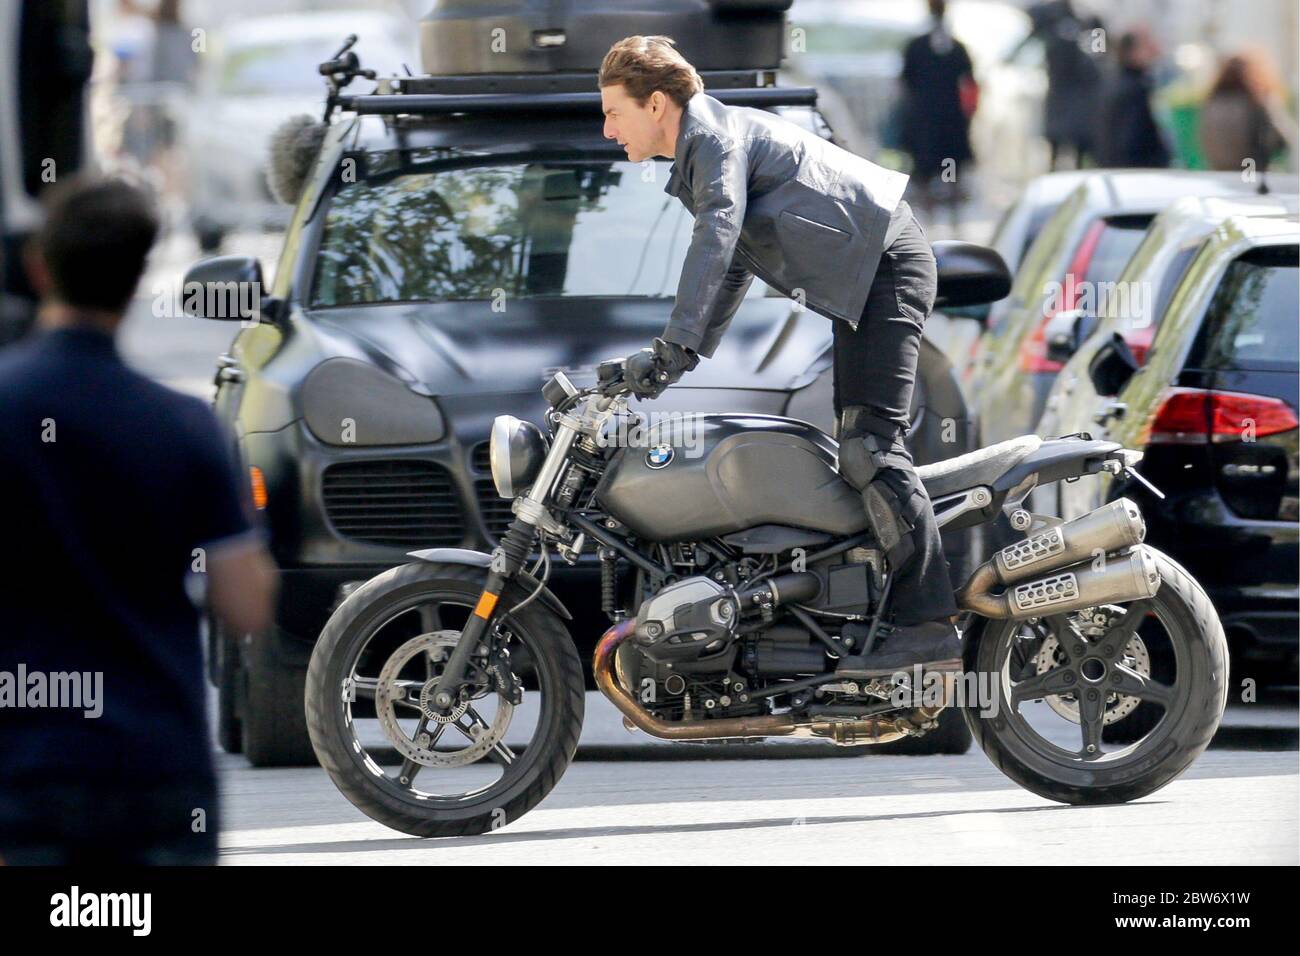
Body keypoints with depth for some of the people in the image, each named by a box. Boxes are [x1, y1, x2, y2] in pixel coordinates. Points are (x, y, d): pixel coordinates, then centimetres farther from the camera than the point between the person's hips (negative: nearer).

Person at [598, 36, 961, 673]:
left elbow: (717, 240, -25)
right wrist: (682, 359, 27)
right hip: (863, 281, 11)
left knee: (869, 446, -20)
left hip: (886, 263, -11)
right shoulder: (697, 156, 22)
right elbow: (734, 269, 31)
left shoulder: (716, 135, -10)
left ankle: (926, 620, -25)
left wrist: (673, 348, -30)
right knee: (857, 449, 13)